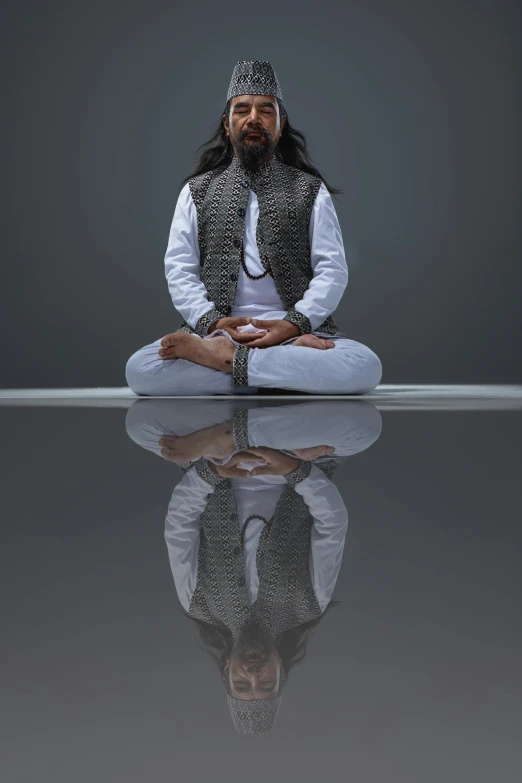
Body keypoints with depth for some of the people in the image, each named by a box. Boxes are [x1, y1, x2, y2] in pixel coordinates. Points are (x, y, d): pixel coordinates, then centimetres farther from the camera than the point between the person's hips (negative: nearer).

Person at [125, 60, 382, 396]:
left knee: (365, 367, -32)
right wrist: (212, 322, -12)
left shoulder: (311, 190, 12)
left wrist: (295, 324, -15)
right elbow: (179, 270, 6)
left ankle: (225, 358, -28)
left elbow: (332, 269, 3)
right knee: (140, 369, -29)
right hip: (216, 330, 1)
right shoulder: (197, 191, 15)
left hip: (296, 329, -1)